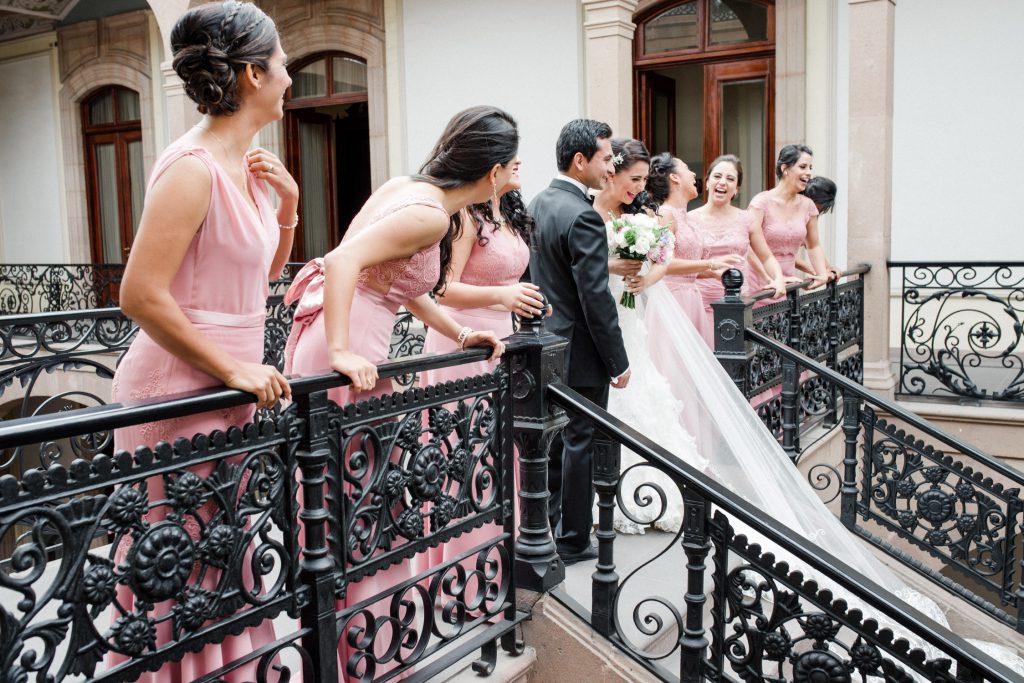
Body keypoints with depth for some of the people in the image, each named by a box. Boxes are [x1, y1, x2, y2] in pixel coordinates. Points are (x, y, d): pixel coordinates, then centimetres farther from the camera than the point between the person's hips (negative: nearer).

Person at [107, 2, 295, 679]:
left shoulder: (245, 165, 9)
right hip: (181, 390, -9)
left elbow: (267, 270, 21)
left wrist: (288, 202, 5)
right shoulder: (193, 166, -18)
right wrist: (234, 371, -17)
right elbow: (142, 295, -22)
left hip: (228, 386, 9)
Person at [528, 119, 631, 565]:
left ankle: (544, 524, 33)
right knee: (582, 443, 3)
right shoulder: (582, 217, -22)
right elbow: (596, 299, -22)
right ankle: (573, 541, 15)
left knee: (552, 437, 19)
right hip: (579, 351, -9)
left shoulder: (538, 203, 6)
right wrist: (618, 362, -14)